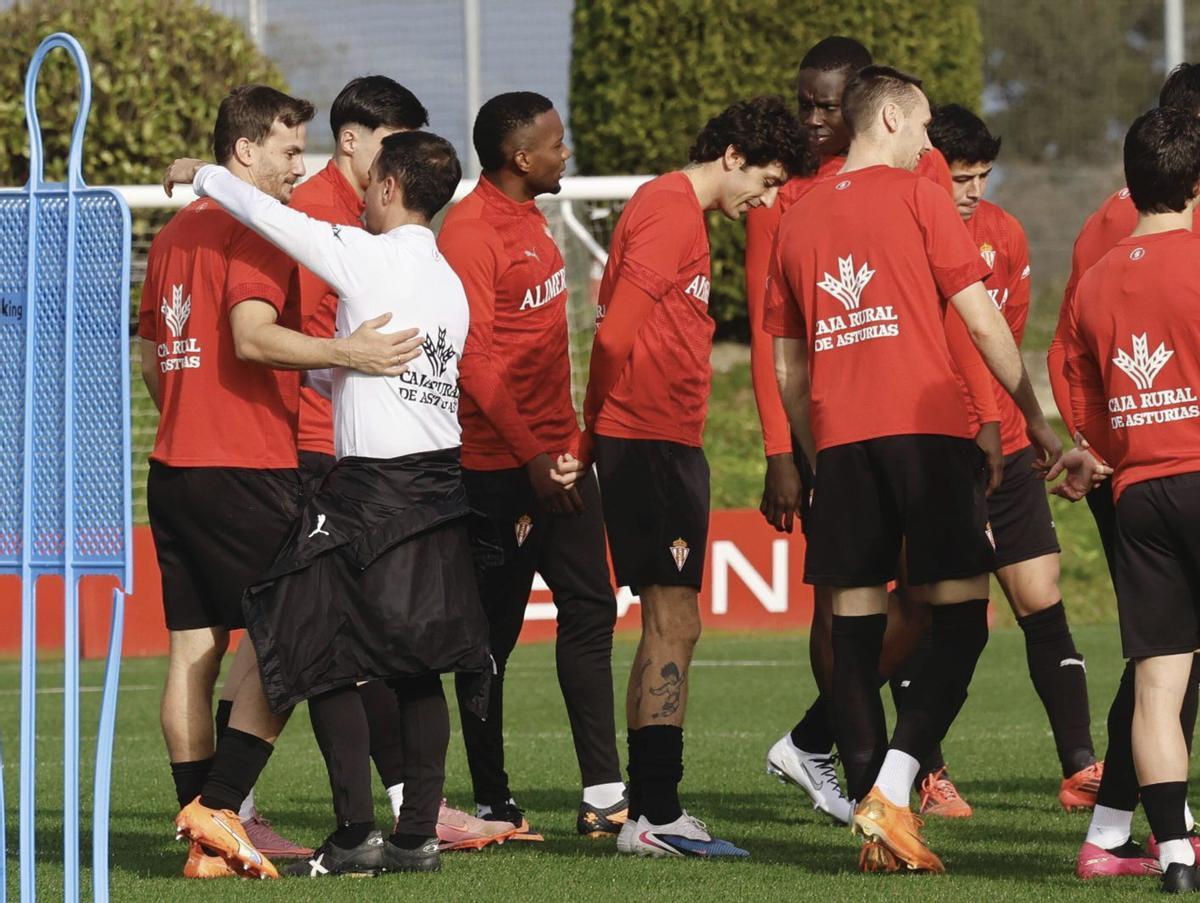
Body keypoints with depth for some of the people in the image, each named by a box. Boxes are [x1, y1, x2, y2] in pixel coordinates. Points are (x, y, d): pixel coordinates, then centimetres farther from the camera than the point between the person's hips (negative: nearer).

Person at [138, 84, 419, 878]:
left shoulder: (175, 233, 17)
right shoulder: (254, 231, -9)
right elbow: (253, 337, -23)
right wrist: (345, 352, -31)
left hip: (173, 466, 9)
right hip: (245, 470, -9)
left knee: (193, 647, 7)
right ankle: (223, 812, -12)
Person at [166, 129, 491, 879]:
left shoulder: (368, 257, -10)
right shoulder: (449, 282, 12)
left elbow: (267, 216, -6)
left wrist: (202, 174, 10)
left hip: (373, 490, -8)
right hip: (441, 482, 8)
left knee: (322, 660, -2)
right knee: (417, 668, 10)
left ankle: (357, 833, -6)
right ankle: (418, 833, 9)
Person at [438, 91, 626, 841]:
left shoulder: (532, 217, 14)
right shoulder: (470, 231, -14)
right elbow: (474, 358, -20)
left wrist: (569, 441, 18)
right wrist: (531, 455, -21)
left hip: (556, 451, 9)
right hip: (498, 463, -9)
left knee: (589, 610, 2)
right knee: (493, 631, 0)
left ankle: (604, 794, 0)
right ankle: (492, 801, 7)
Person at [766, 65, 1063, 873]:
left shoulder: (799, 220, 15)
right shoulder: (919, 199, -1)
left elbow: (788, 366, 18)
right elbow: (984, 323, -4)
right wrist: (1037, 418, 5)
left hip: (839, 440, 5)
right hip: (927, 428, -5)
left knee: (857, 626, 6)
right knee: (961, 613, -1)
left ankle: (876, 827, 2)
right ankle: (893, 786, -17)